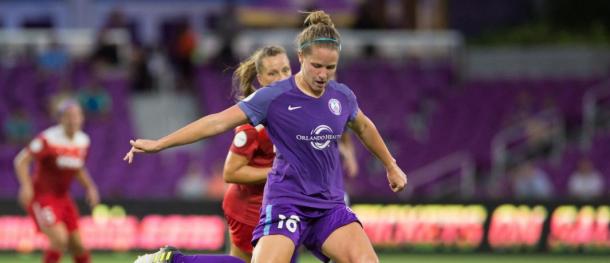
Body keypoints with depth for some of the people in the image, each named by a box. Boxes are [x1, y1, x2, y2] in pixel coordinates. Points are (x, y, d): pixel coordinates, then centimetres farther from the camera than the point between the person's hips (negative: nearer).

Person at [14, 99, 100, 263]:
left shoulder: (83, 141, 4)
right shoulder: (48, 139, -19)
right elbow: (21, 160, -17)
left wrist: (90, 187, 7)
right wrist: (26, 186, -30)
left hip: (62, 197, 7)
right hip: (42, 197, -7)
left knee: (77, 246, 7)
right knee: (60, 239, -23)